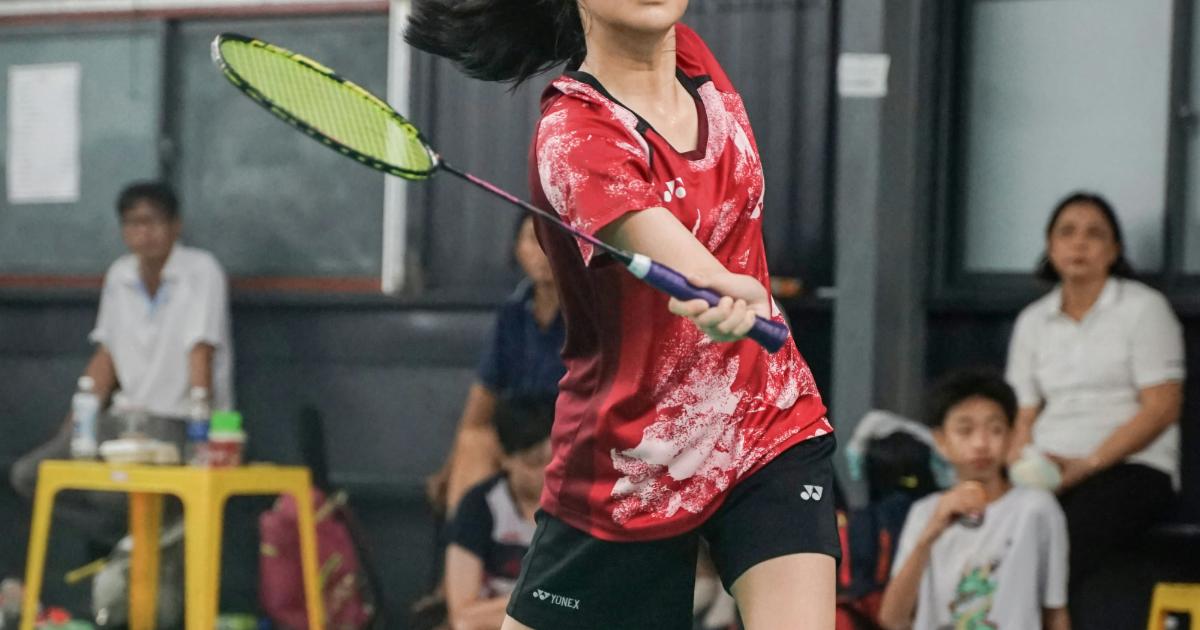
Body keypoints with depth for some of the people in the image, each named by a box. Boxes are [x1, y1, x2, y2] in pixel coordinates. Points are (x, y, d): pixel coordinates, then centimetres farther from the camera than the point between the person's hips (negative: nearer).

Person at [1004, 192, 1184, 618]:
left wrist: (1087, 464, -14)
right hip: (1048, 468, 4)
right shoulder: (1033, 321, 19)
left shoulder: (1144, 308, 4)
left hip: (1131, 467, -4)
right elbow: (1023, 414, 15)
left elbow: (1162, 408, -4)